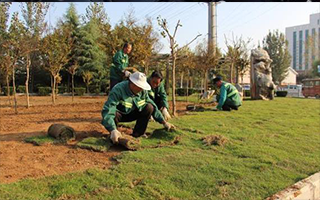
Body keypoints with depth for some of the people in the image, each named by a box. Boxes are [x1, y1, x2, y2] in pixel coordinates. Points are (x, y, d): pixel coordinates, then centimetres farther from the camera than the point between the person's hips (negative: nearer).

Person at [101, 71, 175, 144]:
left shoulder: (143, 91, -12)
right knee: (113, 113, -40)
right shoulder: (118, 90, -30)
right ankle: (113, 136, -9)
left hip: (131, 114, 5)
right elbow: (107, 111, -41)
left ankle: (137, 134, -6)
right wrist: (113, 130, -54)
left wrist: (164, 122, -5)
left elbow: (153, 107, -1)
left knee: (149, 107, -18)